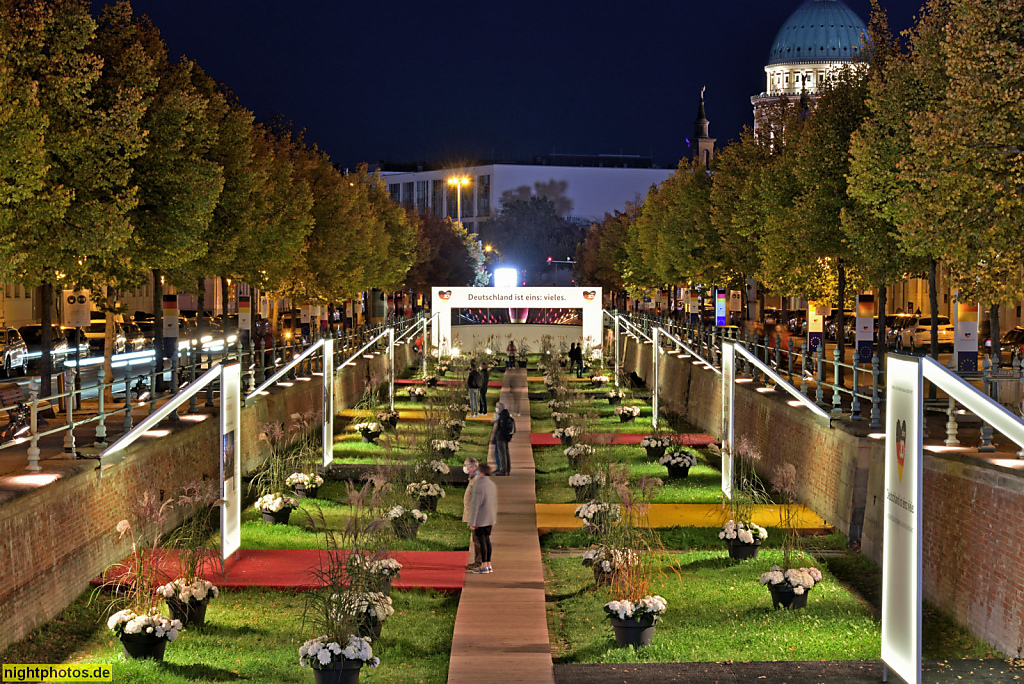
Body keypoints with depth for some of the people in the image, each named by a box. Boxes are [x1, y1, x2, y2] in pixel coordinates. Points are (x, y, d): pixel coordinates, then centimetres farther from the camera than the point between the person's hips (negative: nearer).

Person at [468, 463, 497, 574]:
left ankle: (484, 566, 0)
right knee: (487, 540, 12)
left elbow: (475, 505, -18)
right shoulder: (492, 484, 8)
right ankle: (488, 565, 15)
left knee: (481, 541, -3)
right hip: (490, 519, 8)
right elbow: (495, 503, 15)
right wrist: (494, 518, 23)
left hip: (480, 519, -8)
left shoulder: (478, 485, -17)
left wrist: (472, 522, -16)